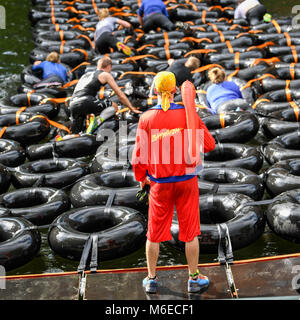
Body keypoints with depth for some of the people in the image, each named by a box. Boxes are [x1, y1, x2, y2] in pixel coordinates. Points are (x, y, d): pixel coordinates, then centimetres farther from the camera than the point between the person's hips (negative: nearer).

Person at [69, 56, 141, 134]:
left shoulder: (86, 74, 34)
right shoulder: (106, 75, 13)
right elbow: (120, 95, 13)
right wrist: (132, 109, 21)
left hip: (72, 105, 7)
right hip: (85, 101, -7)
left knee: (75, 134, 15)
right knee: (114, 106, 7)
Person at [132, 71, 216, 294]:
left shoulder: (146, 118, -6)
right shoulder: (188, 114, -9)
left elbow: (139, 154, -2)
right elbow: (209, 145, -4)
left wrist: (142, 179, 14)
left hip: (159, 183, 1)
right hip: (187, 181, -1)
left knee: (155, 233, 14)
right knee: (190, 232, 11)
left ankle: (151, 279, 25)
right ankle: (194, 279, 22)